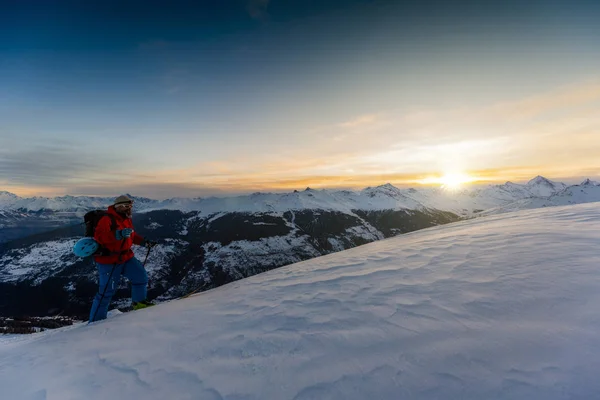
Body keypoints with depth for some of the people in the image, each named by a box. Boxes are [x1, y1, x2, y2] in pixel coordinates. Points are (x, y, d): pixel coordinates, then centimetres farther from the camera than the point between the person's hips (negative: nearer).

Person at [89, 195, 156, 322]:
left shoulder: (126, 219, 10)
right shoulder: (107, 219, -17)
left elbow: (132, 235, 23)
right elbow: (99, 236, -31)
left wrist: (144, 242, 12)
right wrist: (119, 234, -44)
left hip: (126, 257, 8)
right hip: (109, 261, -8)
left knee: (141, 276, 2)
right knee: (106, 292, 0)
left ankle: (139, 302, 22)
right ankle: (96, 320, 17)